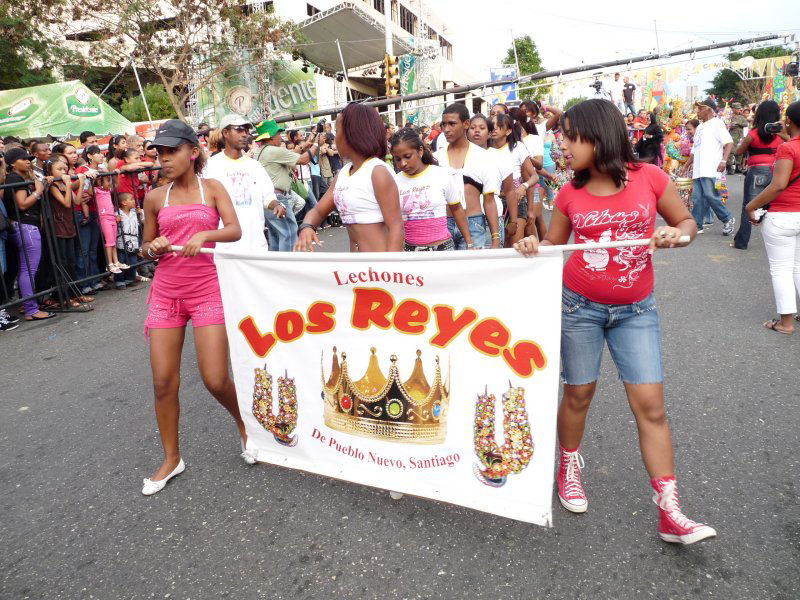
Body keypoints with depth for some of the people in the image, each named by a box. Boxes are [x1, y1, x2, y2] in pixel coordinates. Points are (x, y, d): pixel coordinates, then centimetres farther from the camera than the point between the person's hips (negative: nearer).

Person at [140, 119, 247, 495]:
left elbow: (235, 231, -10)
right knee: (163, 382, 3)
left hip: (207, 291, -3)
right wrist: (153, 248, -7)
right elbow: (146, 246, 16)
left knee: (215, 380, -8)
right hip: (166, 292, 3)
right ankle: (171, 459, 22)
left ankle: (244, 425, 24)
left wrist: (205, 235, -28)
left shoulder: (212, 188, 2)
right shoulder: (155, 198, 7)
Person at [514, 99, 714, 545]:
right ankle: (569, 468, 36)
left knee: (651, 405, -1)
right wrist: (533, 247, -15)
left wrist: (675, 234, -17)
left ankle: (670, 514, 10)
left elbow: (687, 222, 6)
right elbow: (553, 246, 7)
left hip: (636, 310, 0)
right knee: (579, 394, 10)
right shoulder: (570, 194, -1)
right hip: (580, 306, 1)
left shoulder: (649, 177, -5)